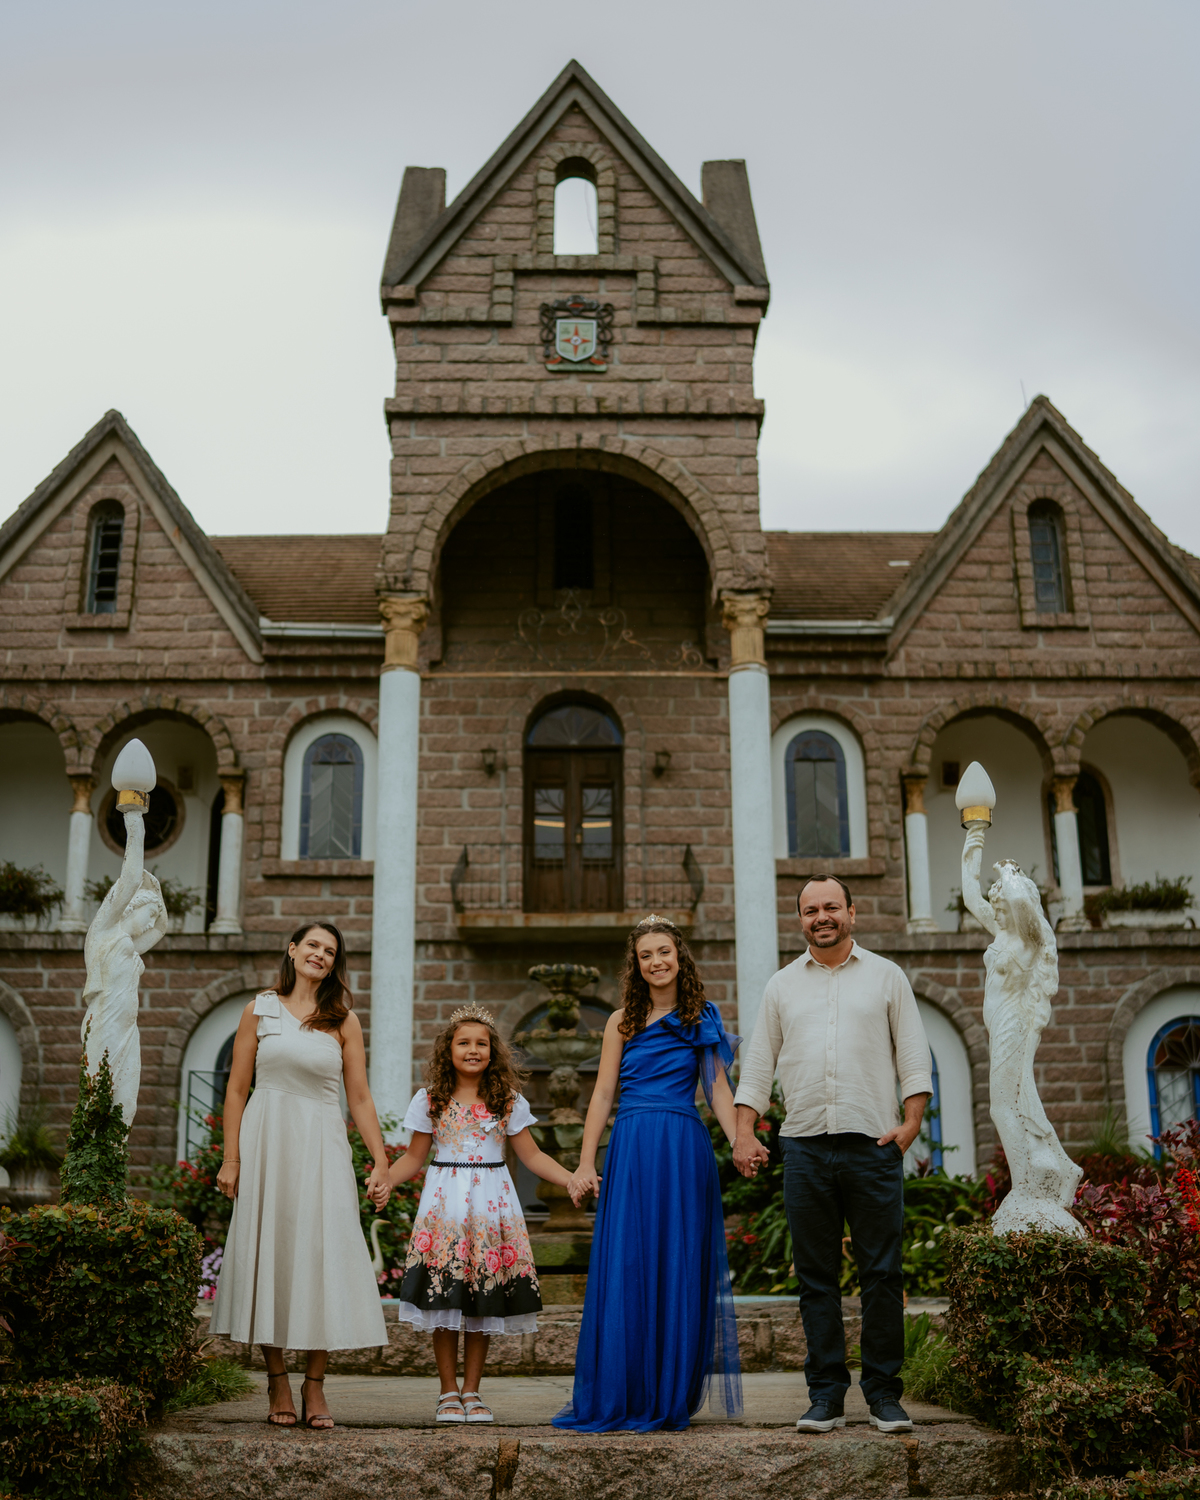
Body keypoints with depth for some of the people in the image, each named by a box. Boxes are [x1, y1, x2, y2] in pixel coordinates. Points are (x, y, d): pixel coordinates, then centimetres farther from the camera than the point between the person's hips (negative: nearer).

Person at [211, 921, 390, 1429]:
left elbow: (360, 1098, 7)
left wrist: (381, 1159, -1)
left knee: (323, 1254, -3)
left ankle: (315, 1386, 7)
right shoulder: (260, 1010, 6)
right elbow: (237, 1089, 4)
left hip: (322, 1148, 1)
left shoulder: (343, 1021, 8)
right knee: (268, 1252, 1)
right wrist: (231, 1159, -3)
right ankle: (278, 1385, 11)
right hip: (266, 1143, 0)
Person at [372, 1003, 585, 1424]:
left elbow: (532, 1155, 6)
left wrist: (570, 1180, -7)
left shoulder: (508, 1101, 5)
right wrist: (386, 1182, -12)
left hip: (492, 1202, 1)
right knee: (445, 1301, -2)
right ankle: (449, 1392, 12)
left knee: (484, 1306, 3)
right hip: (445, 1201, -1)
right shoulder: (431, 1100, 3)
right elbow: (414, 1157, 6)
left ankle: (472, 1391, 16)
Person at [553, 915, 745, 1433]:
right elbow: (602, 1094, 9)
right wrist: (585, 1161, 3)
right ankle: (617, 1397, 8)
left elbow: (718, 1087, 5)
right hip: (630, 1150, 1)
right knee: (623, 1268, -1)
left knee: (679, 1268, 2)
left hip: (684, 1149, -1)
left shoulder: (703, 1019, 9)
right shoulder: (623, 1022, 11)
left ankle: (668, 1398, 12)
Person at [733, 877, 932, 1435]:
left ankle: (884, 1393, 10)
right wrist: (745, 1133, 4)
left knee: (882, 1273, 0)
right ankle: (825, 1394, 10)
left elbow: (914, 1055, 7)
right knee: (816, 1275, 4)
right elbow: (758, 1065, 14)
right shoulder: (782, 986, 14)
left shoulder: (886, 976, 10)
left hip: (873, 1143, -1)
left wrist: (912, 1121, -5)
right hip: (804, 1144, 2)